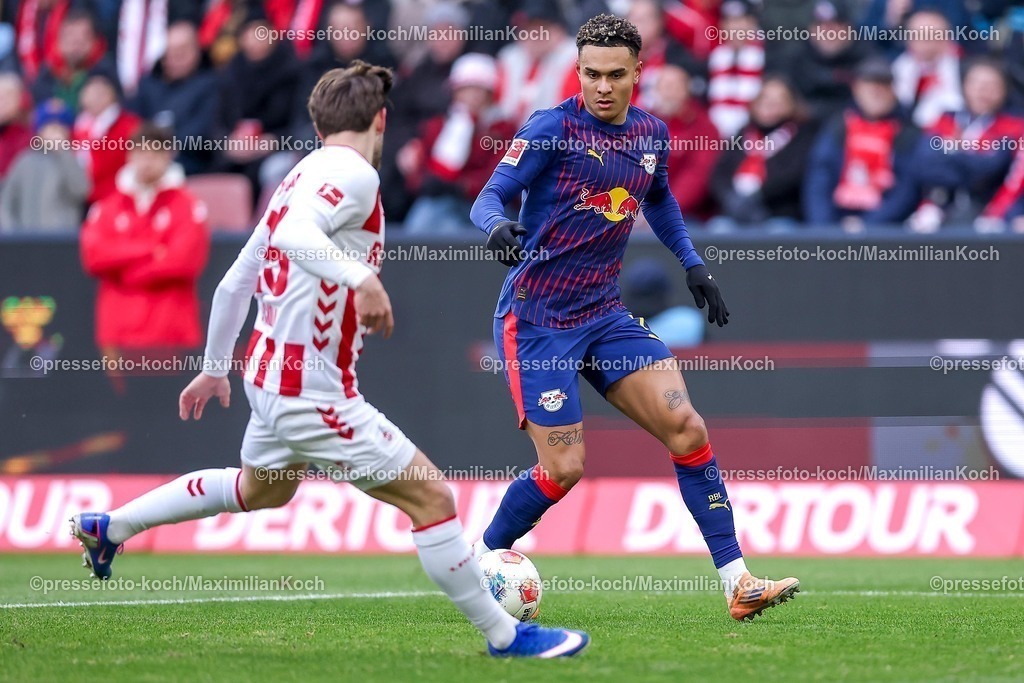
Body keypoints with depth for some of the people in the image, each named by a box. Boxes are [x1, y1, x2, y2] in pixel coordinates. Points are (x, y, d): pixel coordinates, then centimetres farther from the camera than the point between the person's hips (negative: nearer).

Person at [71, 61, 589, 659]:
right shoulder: (353, 174, -15)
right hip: (314, 392, -10)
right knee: (432, 497, -8)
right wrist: (359, 277, -48)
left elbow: (235, 283, 18)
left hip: (271, 373, 10)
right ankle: (505, 636, -4)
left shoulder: (303, 175, 12)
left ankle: (109, 526, 42)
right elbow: (293, 234, -35)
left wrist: (215, 368, 27)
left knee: (259, 491, 35)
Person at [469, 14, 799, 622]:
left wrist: (693, 264, 23)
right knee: (564, 469, -12)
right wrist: (497, 226, -36)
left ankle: (738, 583, -3)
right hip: (537, 317, -6)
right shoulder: (552, 128, -11)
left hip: (605, 315, 6)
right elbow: (491, 196, -14)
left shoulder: (651, 134, 7)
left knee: (687, 430, -7)